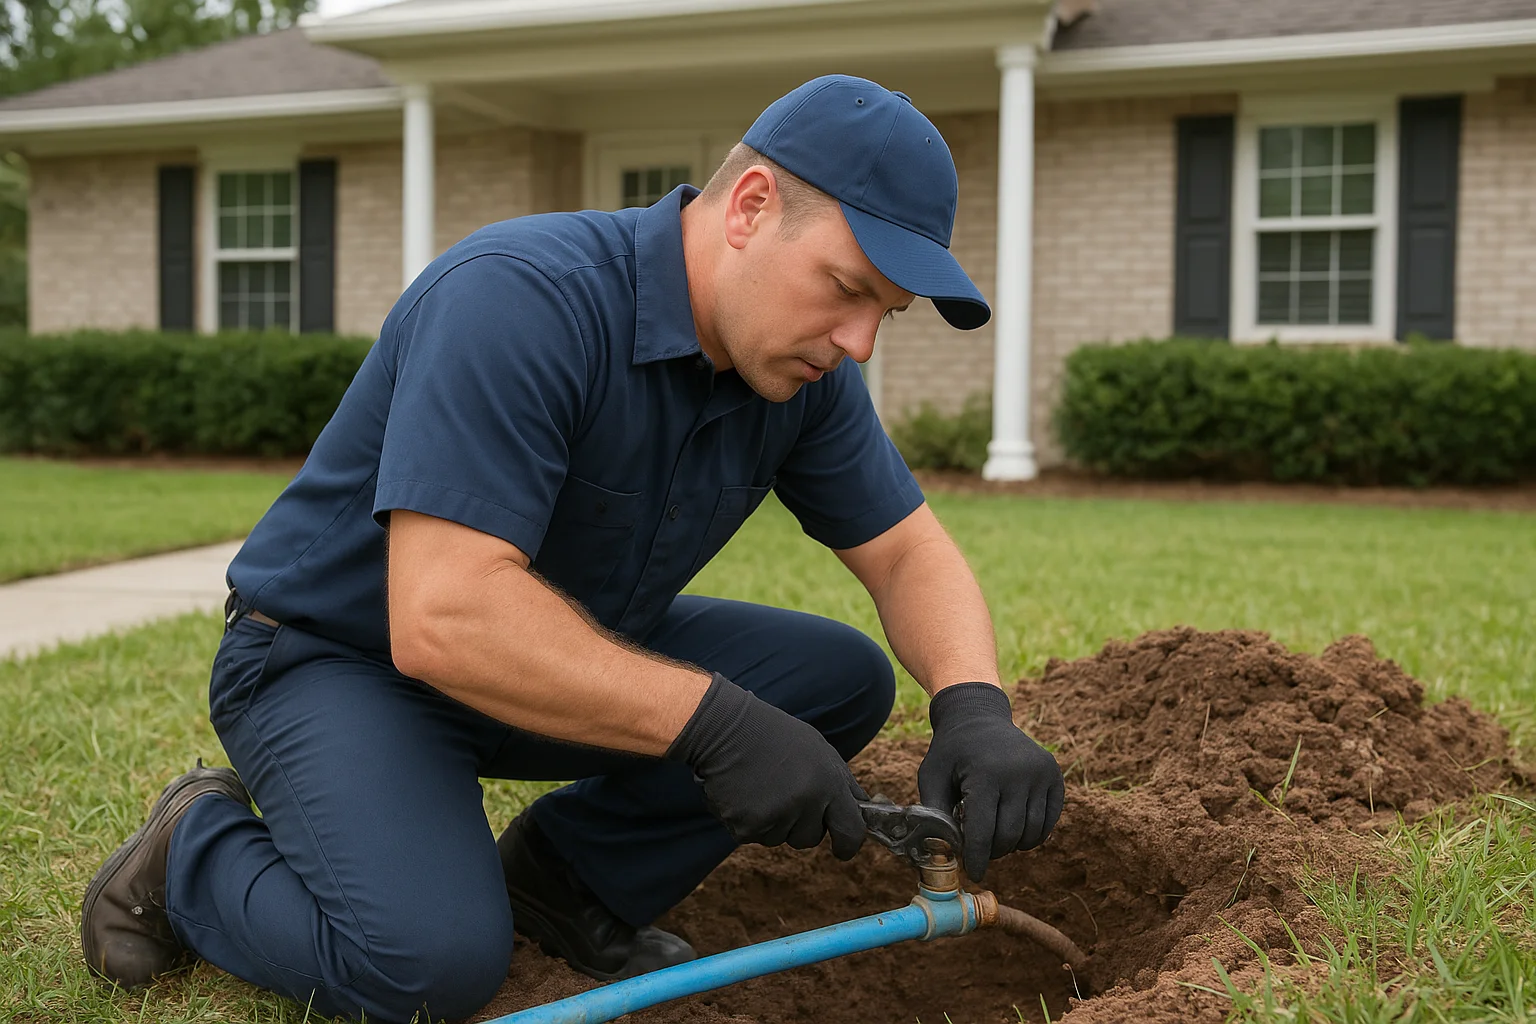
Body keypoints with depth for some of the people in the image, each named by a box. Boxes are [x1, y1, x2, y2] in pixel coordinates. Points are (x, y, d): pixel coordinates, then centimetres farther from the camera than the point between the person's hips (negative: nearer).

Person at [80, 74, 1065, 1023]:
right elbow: (444, 617, -39)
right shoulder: (516, 300, -32)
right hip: (337, 659, -7)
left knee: (842, 679, -6)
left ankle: (562, 877, 6)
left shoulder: (805, 367, -8)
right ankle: (196, 855, 1)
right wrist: (711, 722, -40)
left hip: (574, 653, 7)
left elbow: (907, 550, -2)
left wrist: (976, 710, -22)